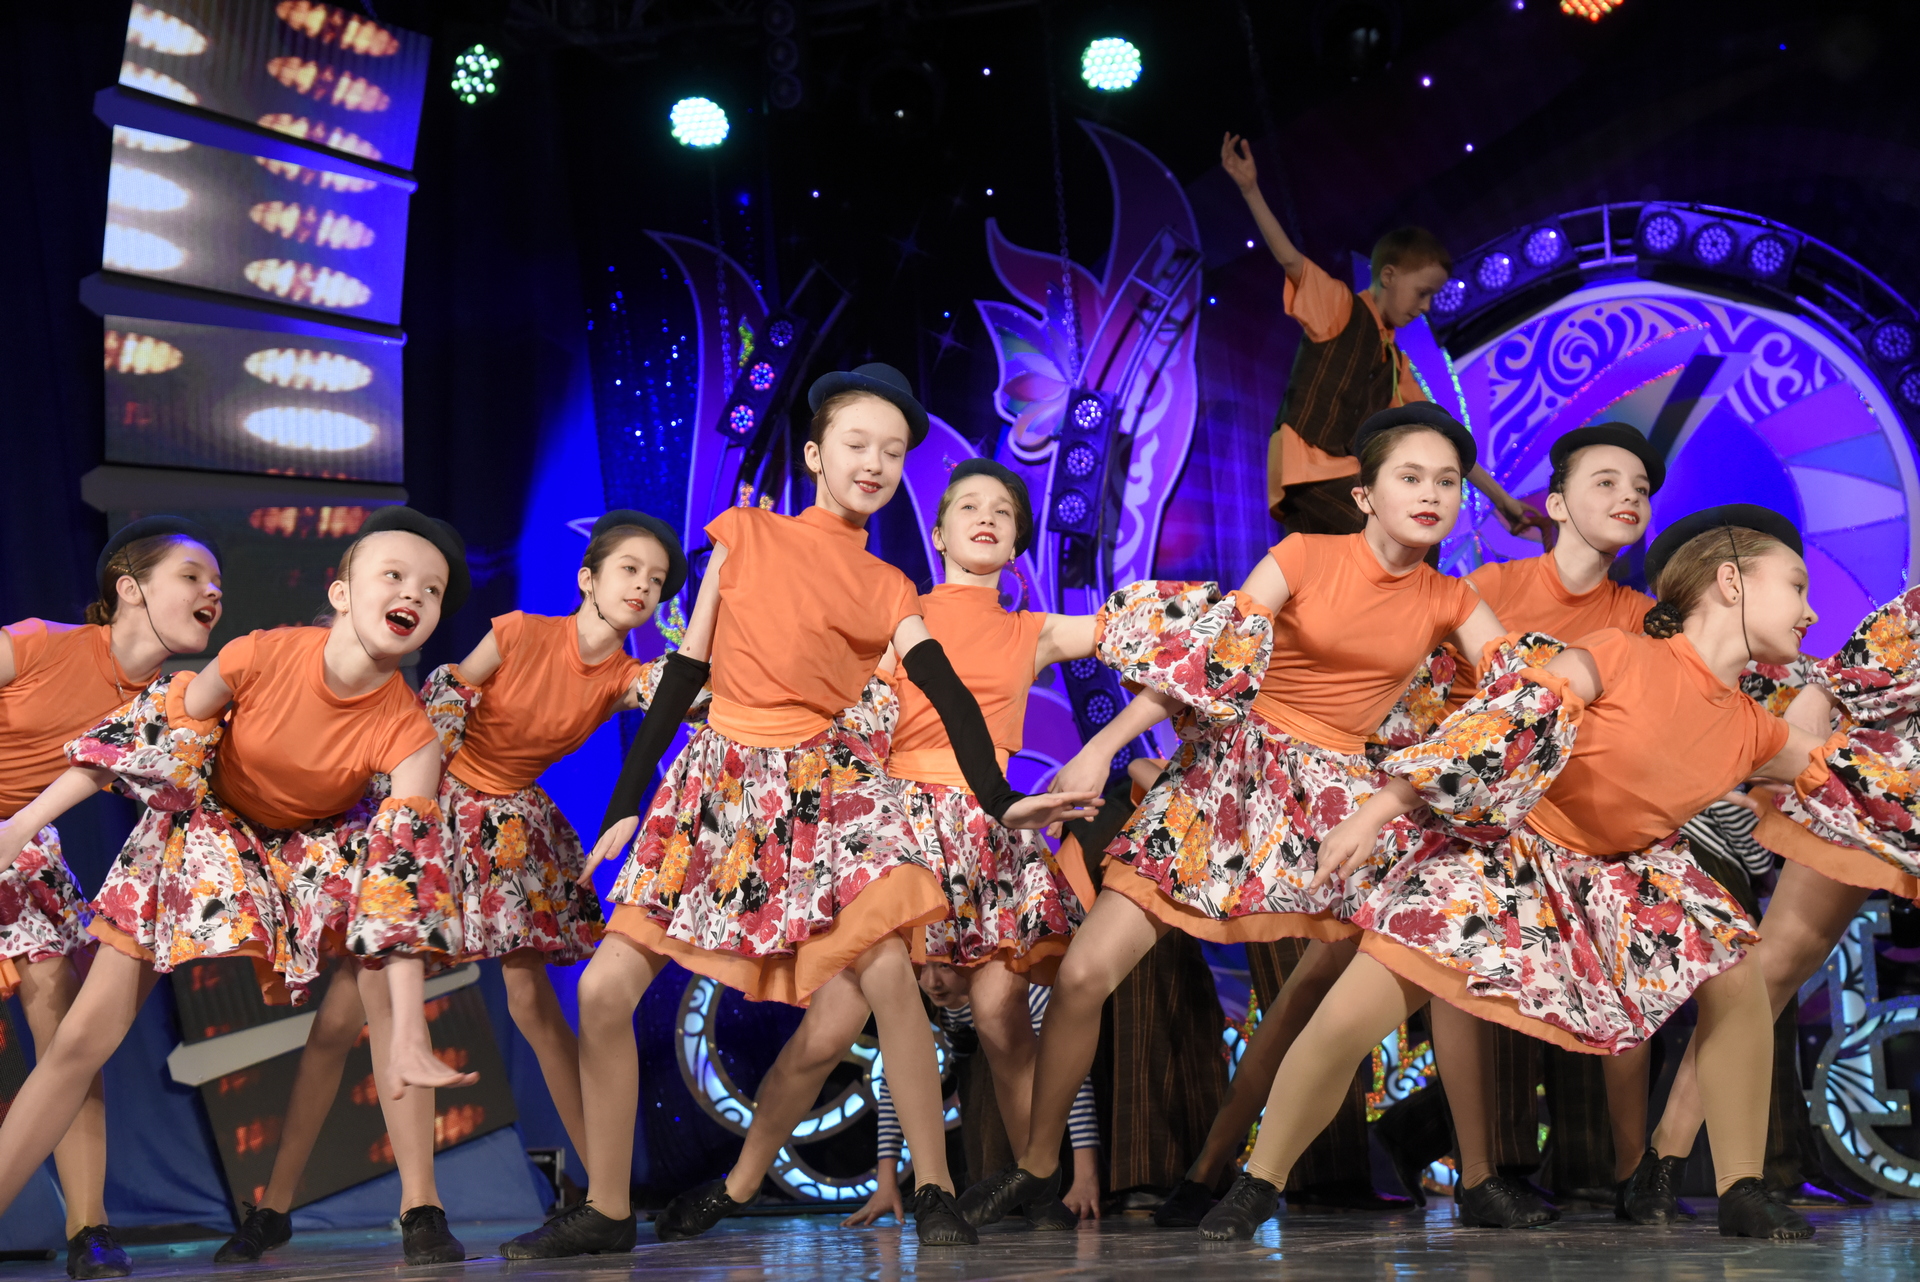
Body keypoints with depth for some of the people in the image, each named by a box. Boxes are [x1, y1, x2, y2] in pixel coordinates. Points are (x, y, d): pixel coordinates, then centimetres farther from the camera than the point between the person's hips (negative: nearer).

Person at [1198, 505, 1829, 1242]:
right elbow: (1499, 727, -21)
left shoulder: (1754, 732, 0)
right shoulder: (1619, 658, -20)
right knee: (1347, 1019, -17)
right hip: (1491, 852, -6)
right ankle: (1257, 1186, 3)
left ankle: (1742, 1195, 2)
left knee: (1737, 980, -12)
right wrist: (1375, 814, -23)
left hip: (1612, 874, 6)